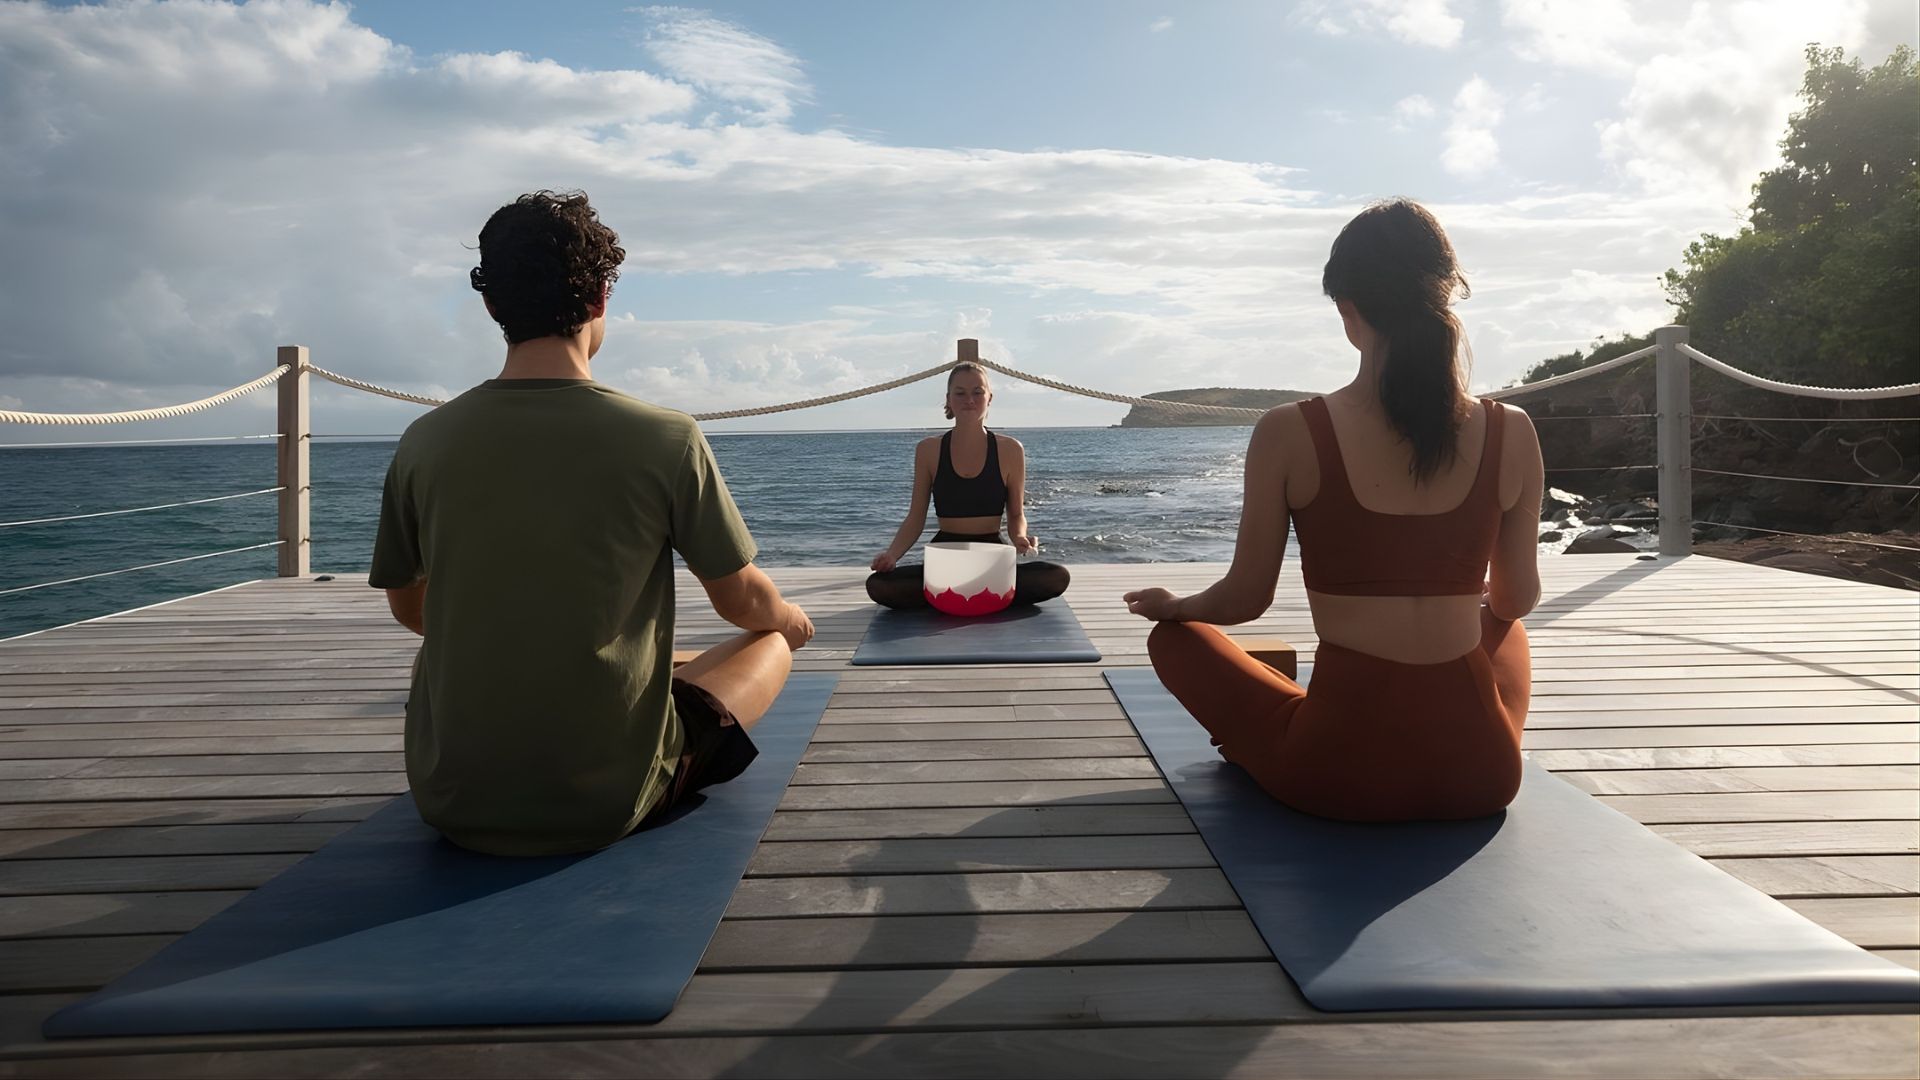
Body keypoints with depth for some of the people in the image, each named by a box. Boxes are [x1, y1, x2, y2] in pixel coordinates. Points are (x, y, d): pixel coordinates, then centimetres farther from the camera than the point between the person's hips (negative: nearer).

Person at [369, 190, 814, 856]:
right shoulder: (665, 438, -13)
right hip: (606, 804, -4)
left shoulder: (423, 442, -3)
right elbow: (742, 601, 0)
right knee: (771, 642, 19)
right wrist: (790, 618, 25)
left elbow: (410, 608, 13)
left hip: (450, 804, 5)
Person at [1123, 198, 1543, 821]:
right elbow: (1518, 600, 8)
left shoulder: (1289, 434, -12)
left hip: (1341, 776, -3)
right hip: (1481, 771, 3)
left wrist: (1169, 604, 19)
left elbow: (1244, 599, -4)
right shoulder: (1512, 434, -5)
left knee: (1175, 639, 22)